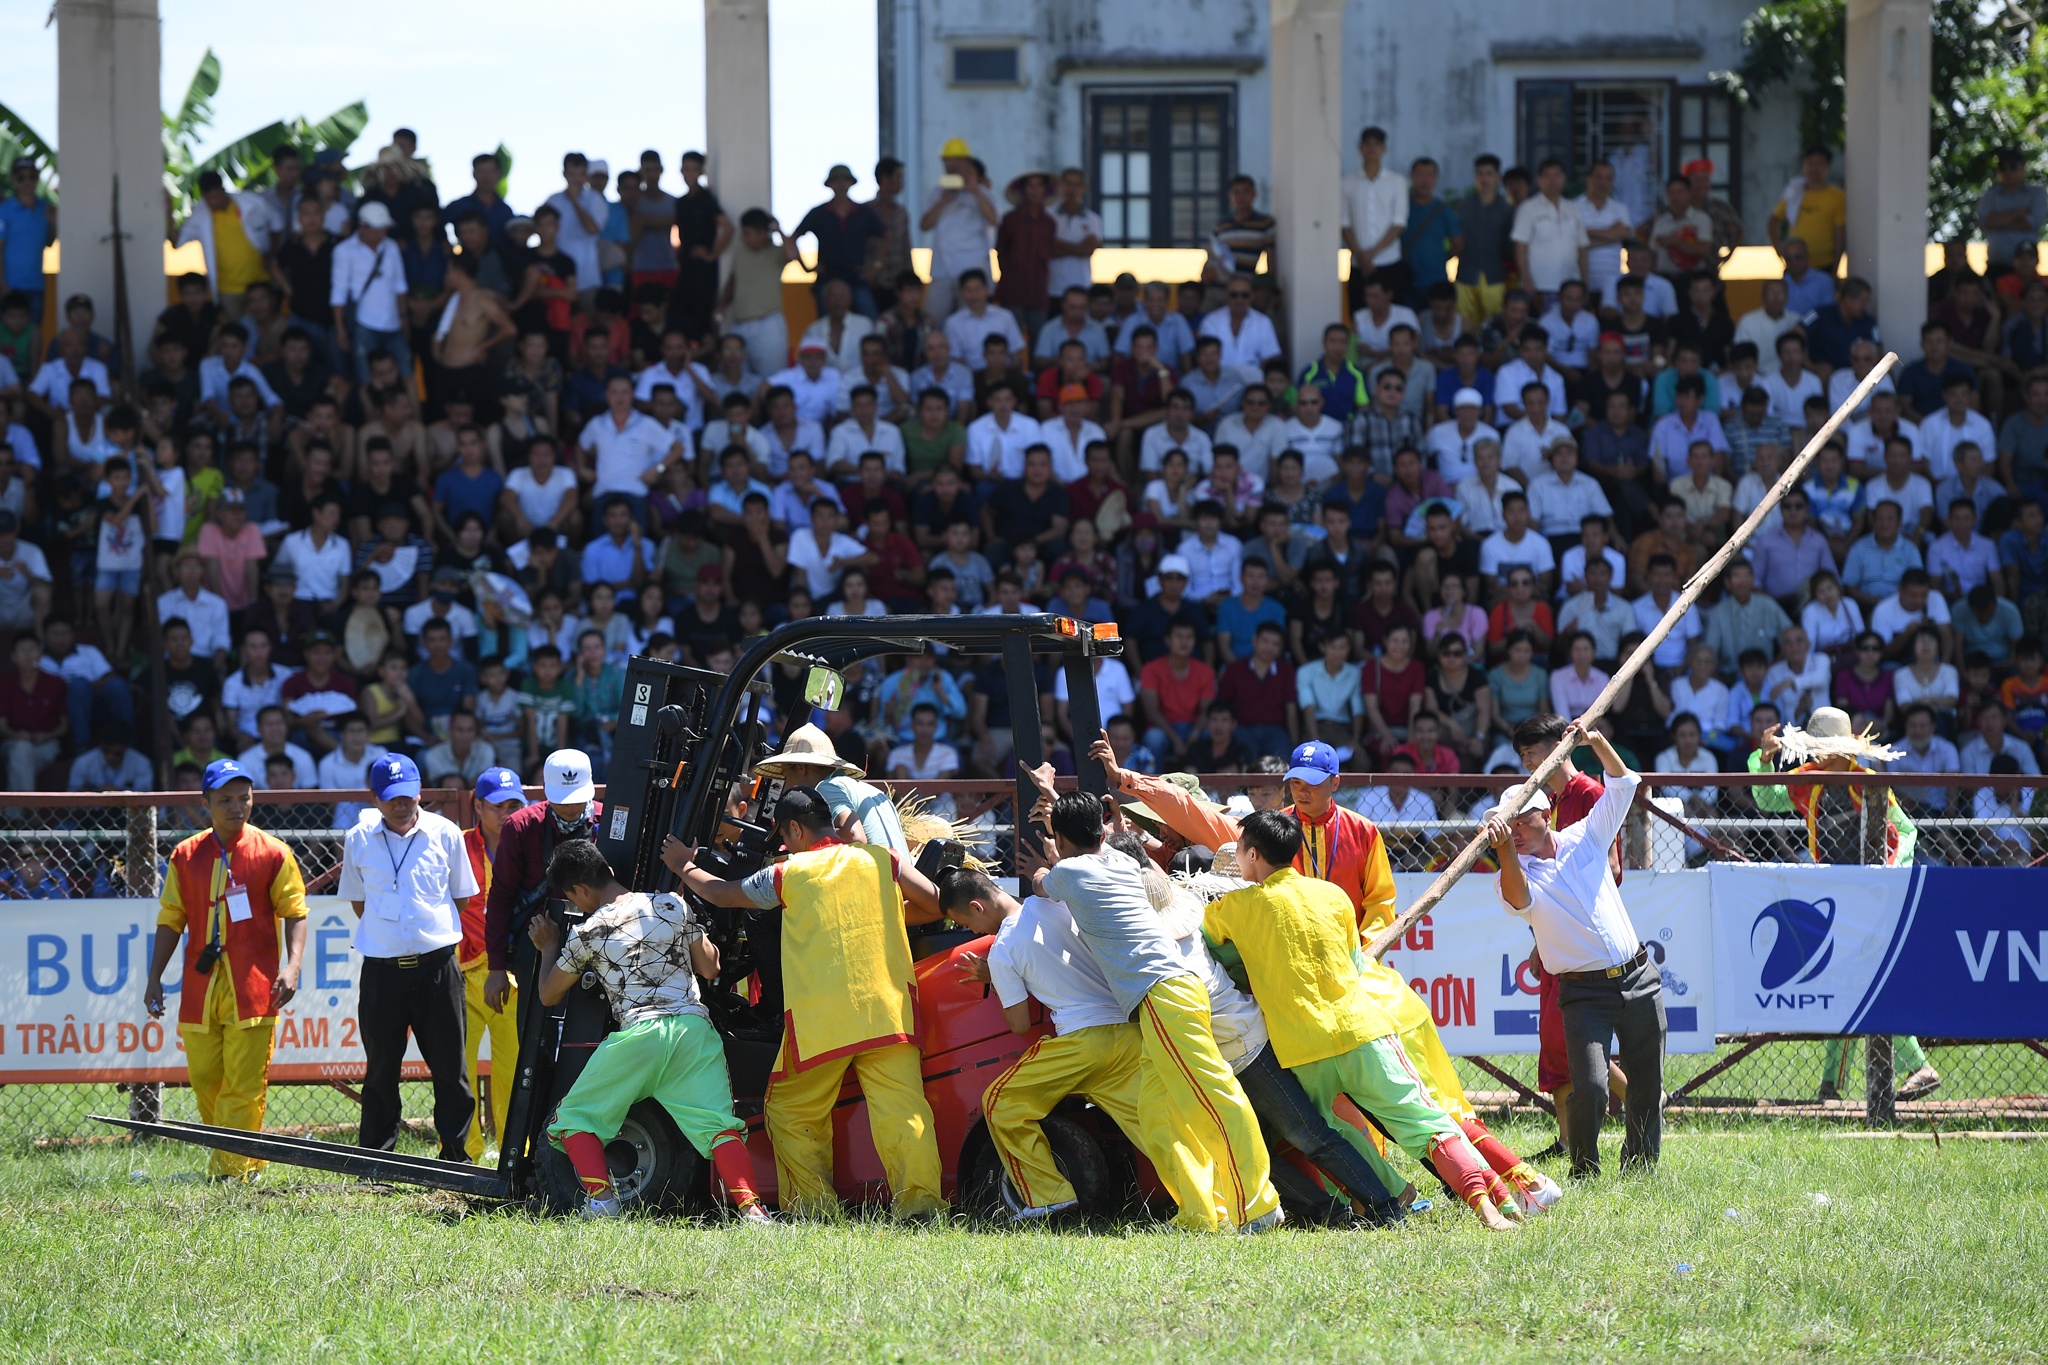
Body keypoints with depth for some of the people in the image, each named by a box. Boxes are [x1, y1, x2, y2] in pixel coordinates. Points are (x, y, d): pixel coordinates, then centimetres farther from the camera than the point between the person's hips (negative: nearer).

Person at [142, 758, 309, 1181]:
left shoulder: (272, 853, 2)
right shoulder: (186, 857, 10)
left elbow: (295, 914, 1)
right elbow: (171, 920, 13)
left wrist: (293, 965, -13)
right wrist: (154, 978, 8)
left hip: (252, 987, -4)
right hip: (200, 985, 4)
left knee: (244, 1083, -9)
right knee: (205, 1079, 5)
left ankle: (233, 1167, -9)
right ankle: (241, 1158, 19)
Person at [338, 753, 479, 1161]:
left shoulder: (445, 834, 3)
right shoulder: (359, 840, 5)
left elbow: (461, 896, 13)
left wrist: (441, 934, 7)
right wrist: (384, 934, 7)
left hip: (437, 967, 0)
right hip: (381, 969, 0)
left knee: (450, 1066, 2)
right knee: (380, 1069, 4)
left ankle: (456, 1155, 10)